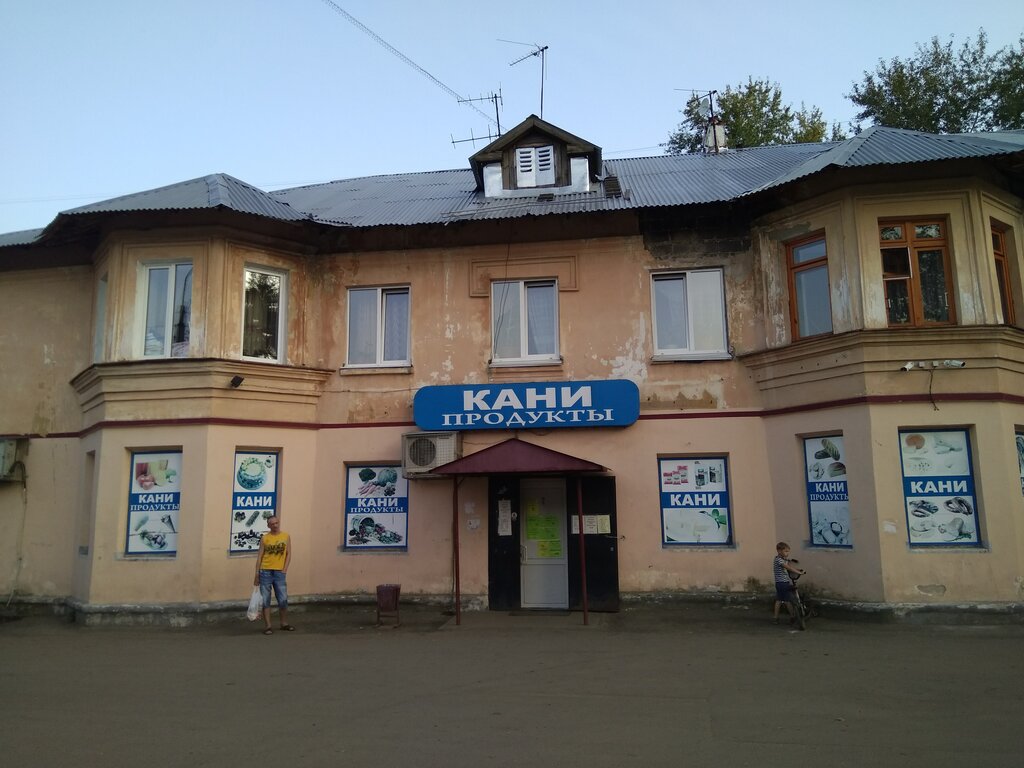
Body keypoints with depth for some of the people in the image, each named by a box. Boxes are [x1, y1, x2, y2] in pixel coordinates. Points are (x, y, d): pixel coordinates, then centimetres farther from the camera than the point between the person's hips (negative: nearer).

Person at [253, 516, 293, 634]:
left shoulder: (286, 537, 5)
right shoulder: (264, 538, 1)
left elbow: (288, 554, 6)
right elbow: (259, 556, 2)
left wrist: (284, 570, -4)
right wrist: (257, 575, 0)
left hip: (279, 572, 1)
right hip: (265, 572, -1)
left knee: (283, 600, 2)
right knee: (265, 600, 3)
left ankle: (284, 623, 19)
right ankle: (267, 626, 10)